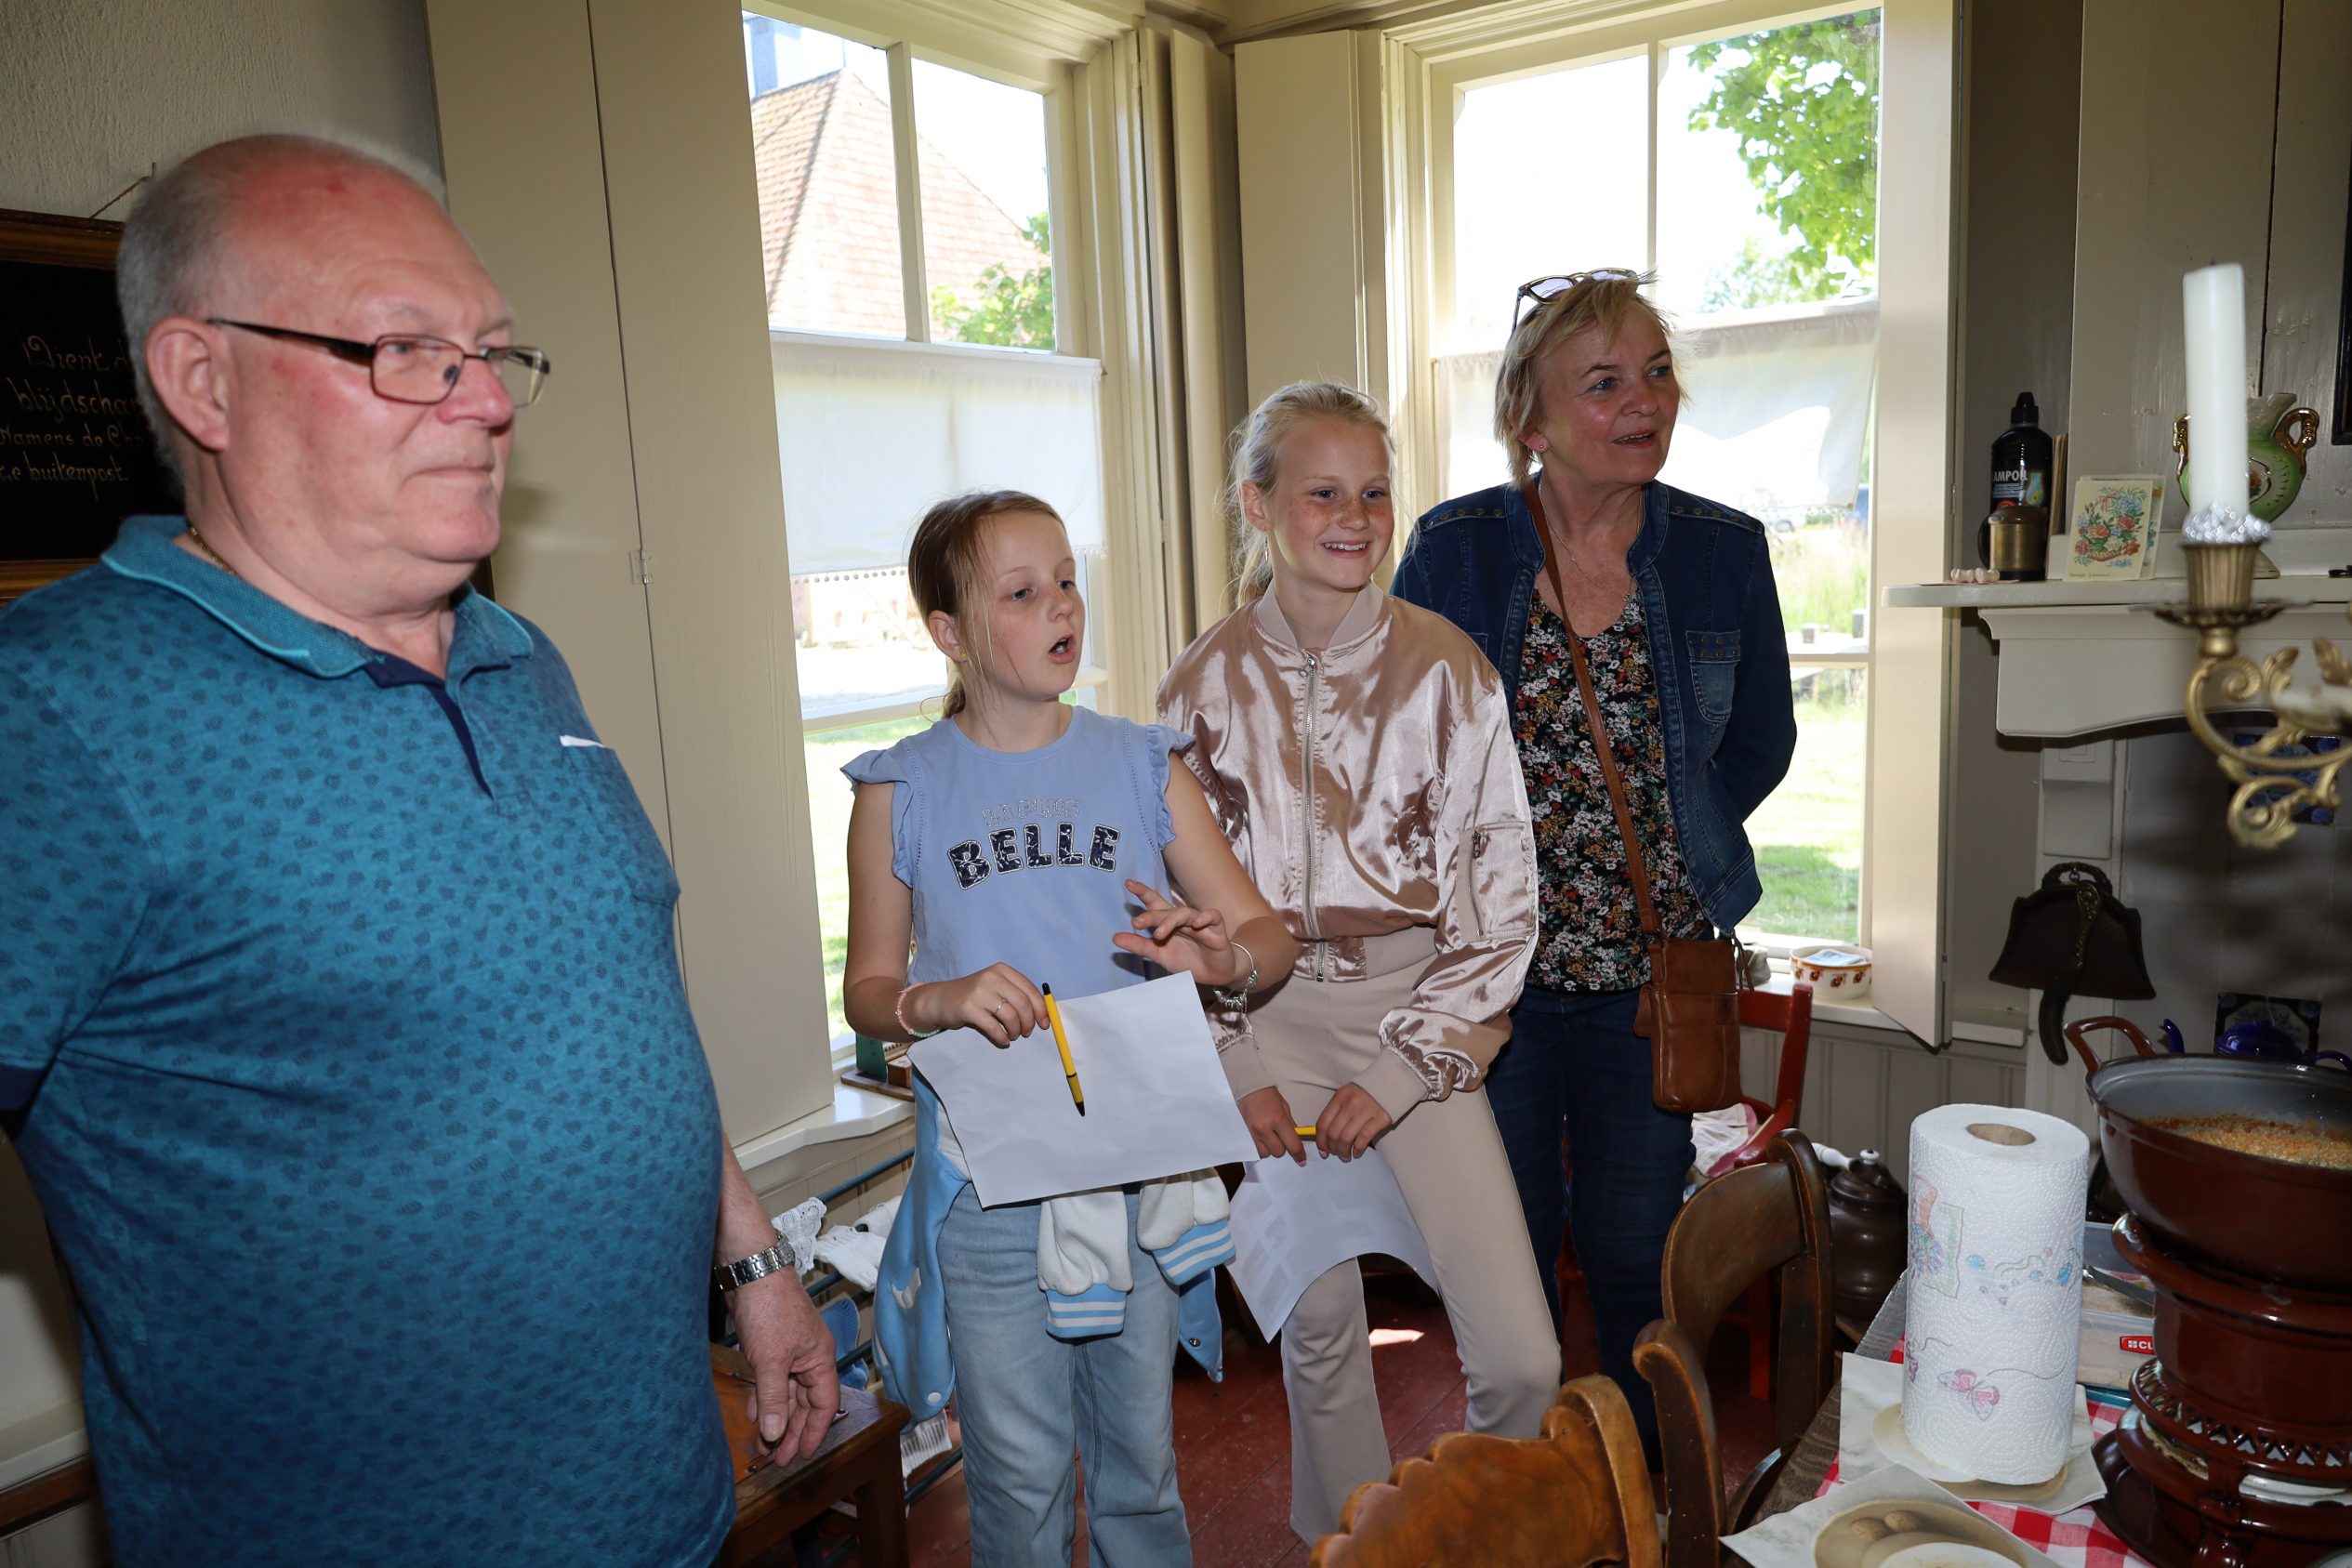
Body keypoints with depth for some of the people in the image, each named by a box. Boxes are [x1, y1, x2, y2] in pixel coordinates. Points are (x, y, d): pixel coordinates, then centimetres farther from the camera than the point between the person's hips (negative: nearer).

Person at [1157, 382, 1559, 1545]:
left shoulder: (1445, 666, -5)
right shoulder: (1205, 683, -2)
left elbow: (1504, 889, -4)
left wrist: (1400, 1069, -9)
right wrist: (1233, 1071, -2)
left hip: (1416, 1018, -1)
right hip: (1269, 1021, 1)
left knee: (1520, 1358, -5)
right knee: (1320, 1328, 12)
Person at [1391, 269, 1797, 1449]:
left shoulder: (1724, 552, -2)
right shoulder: (1454, 552, -7)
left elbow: (1760, 739, 10)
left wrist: (1669, 846, 3)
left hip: (1653, 969, 1)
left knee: (1635, 1255, 15)